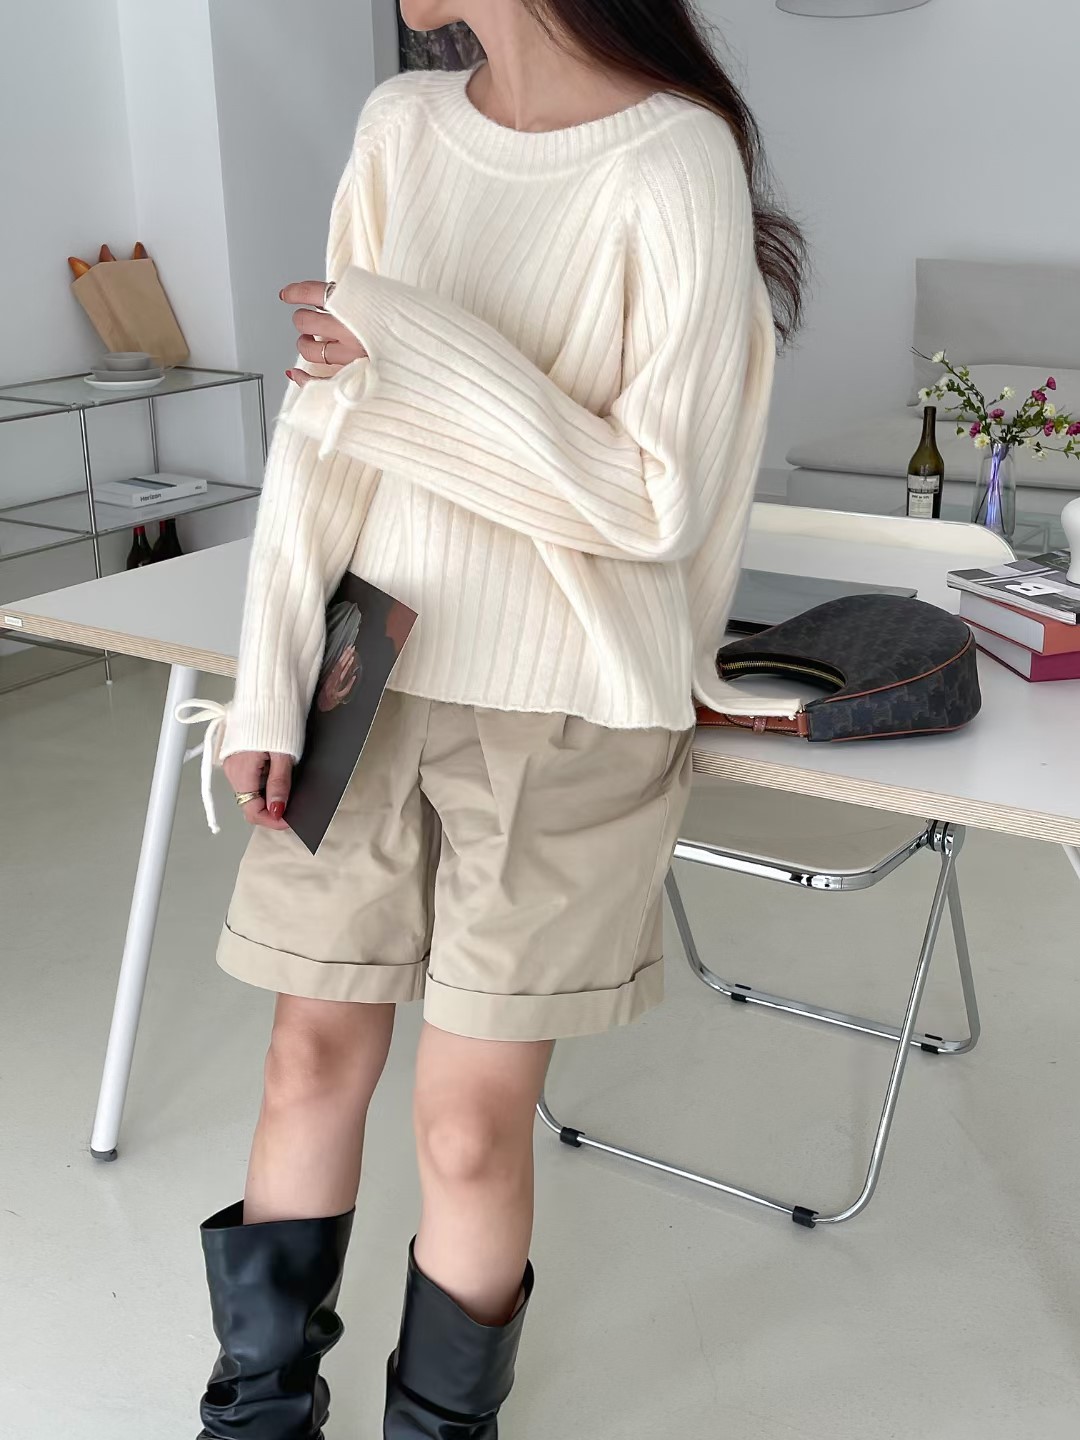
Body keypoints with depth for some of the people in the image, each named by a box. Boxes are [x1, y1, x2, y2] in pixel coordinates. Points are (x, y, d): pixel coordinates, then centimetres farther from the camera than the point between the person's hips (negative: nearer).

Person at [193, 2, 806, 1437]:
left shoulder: (675, 164, -12)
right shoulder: (400, 127, 5)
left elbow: (657, 503, -13)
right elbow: (321, 421, 4)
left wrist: (426, 364, -18)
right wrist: (275, 678, 0)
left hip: (561, 709, -5)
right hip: (373, 675, 5)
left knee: (471, 1120, 5)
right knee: (314, 1052, 14)